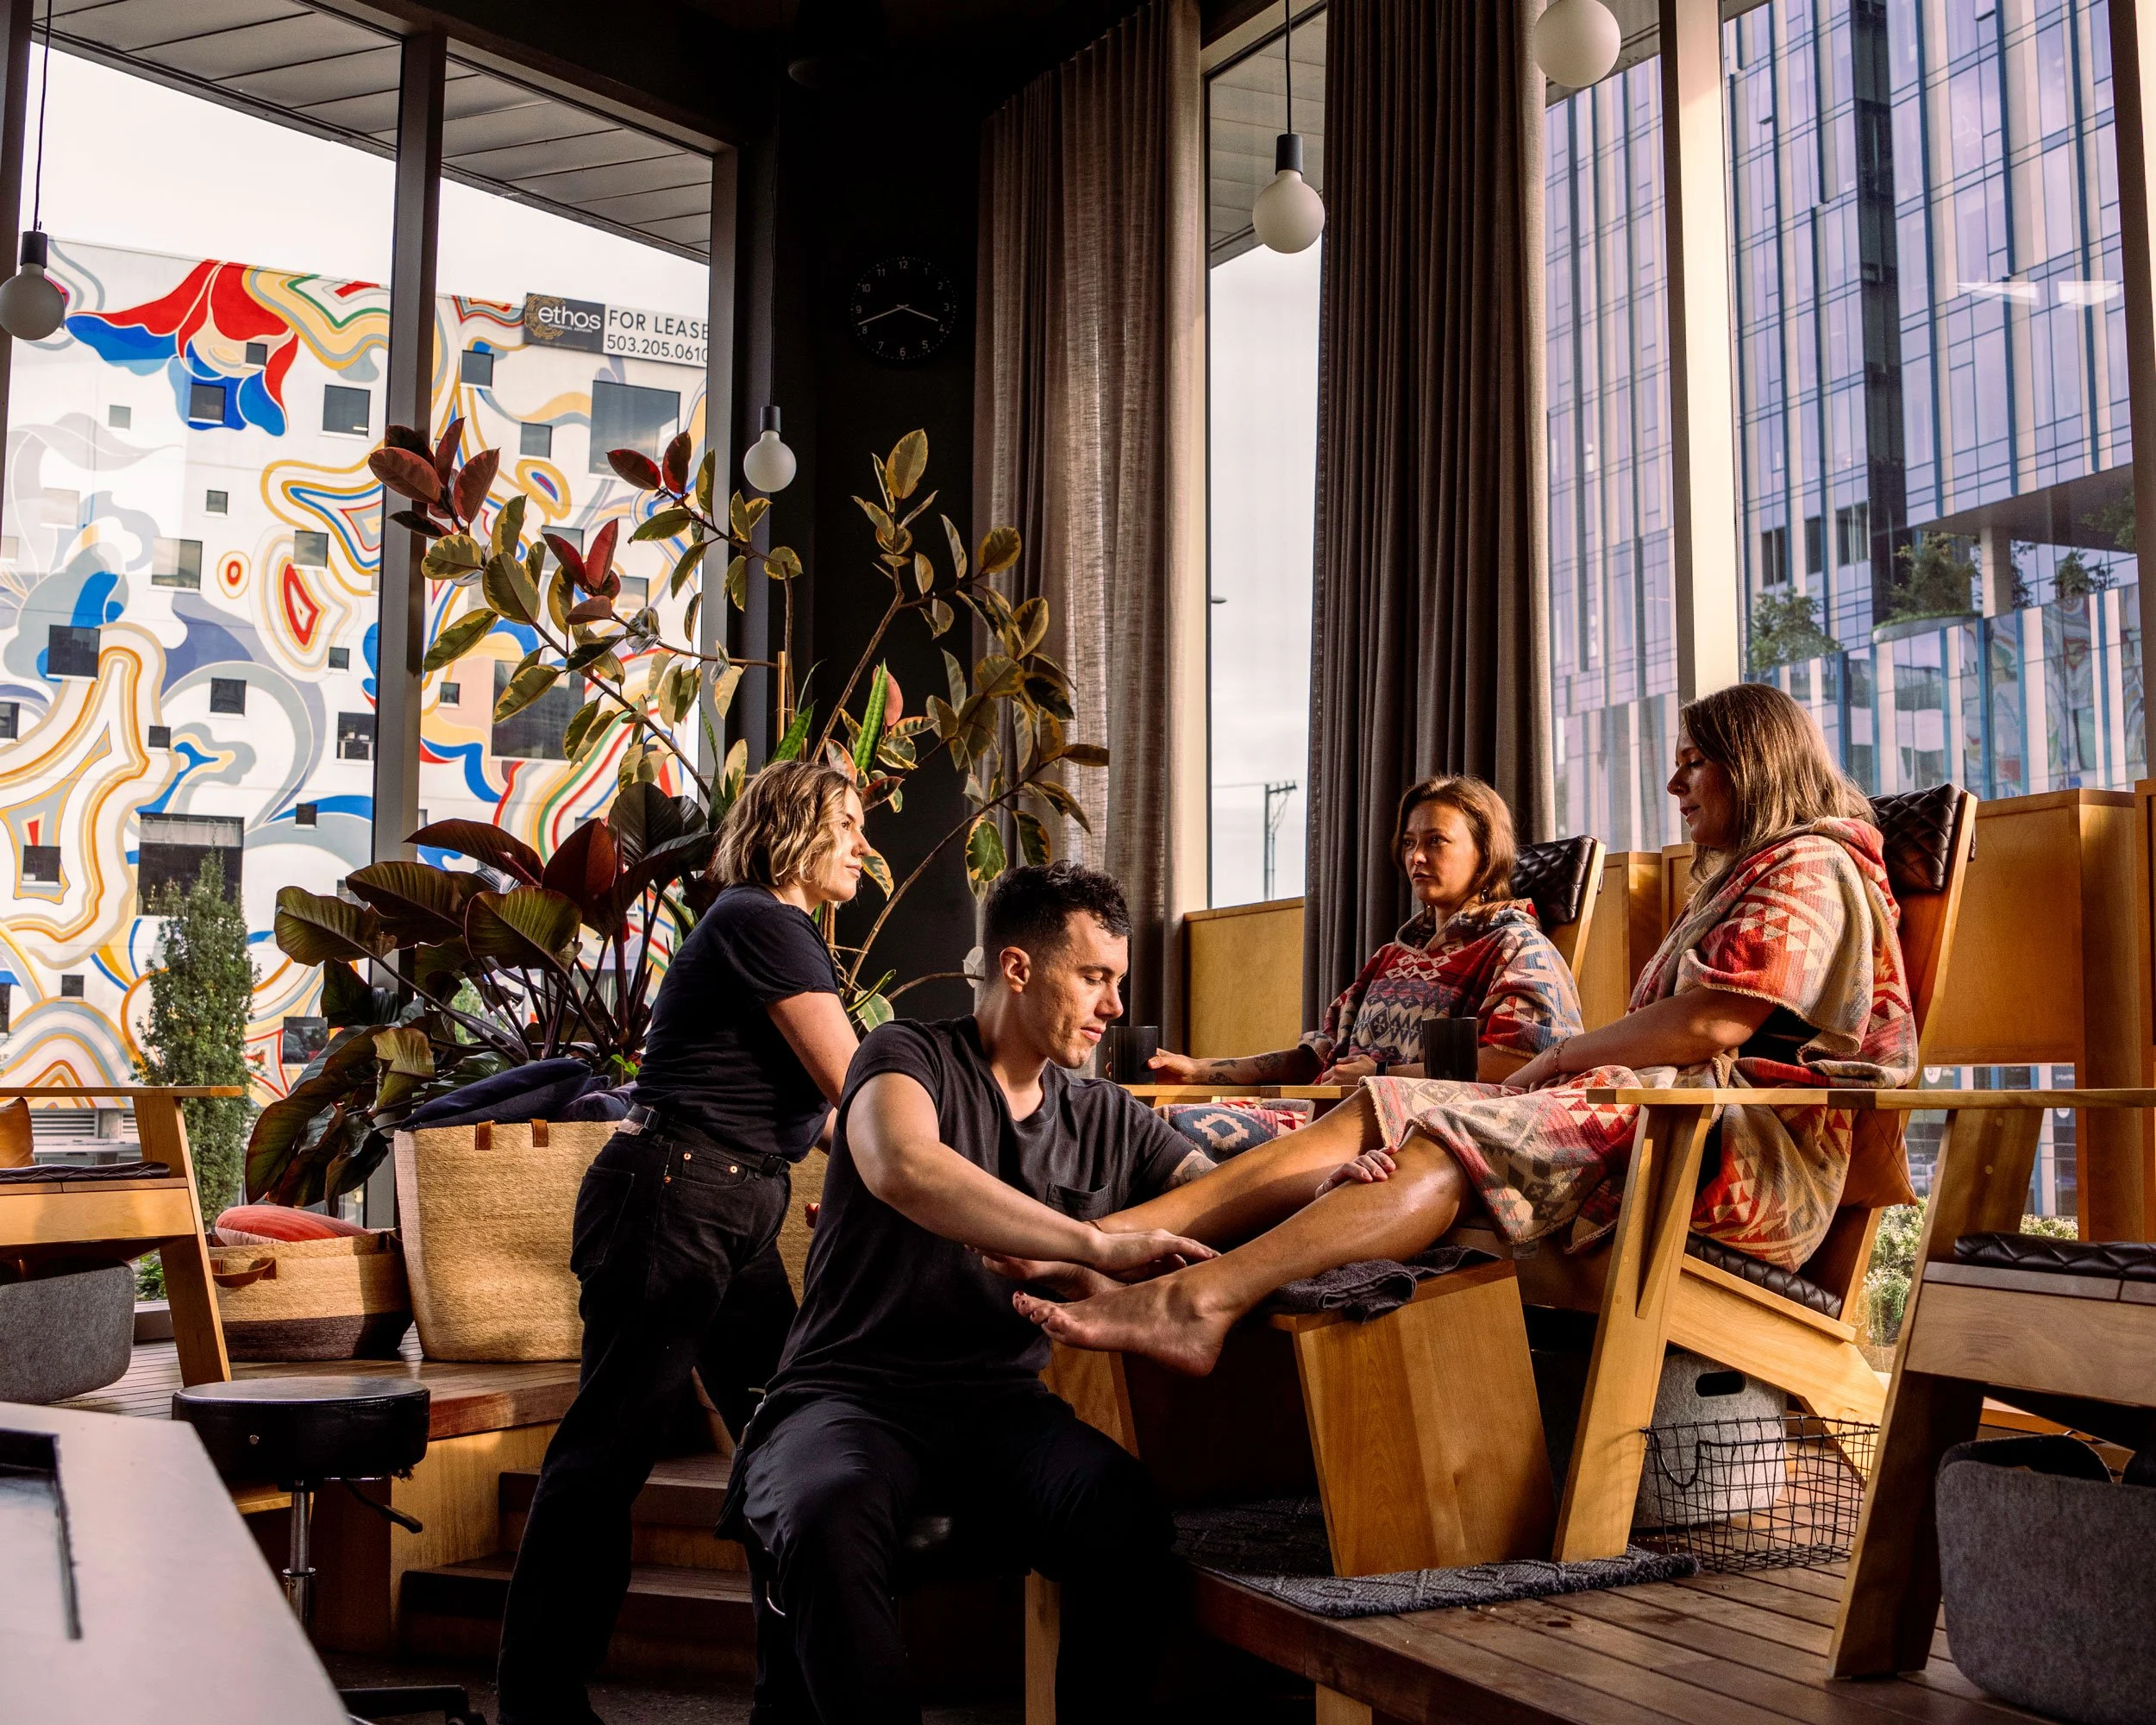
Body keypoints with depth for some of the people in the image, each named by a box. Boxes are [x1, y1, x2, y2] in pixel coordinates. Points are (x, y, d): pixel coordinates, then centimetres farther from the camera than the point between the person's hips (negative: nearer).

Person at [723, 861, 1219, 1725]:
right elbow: (904, 1169, -22)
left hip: (999, 1404, 4)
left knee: (1125, 1508, -30)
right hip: (854, 1392, -3)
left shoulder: (1109, 1120, 17)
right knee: (826, 1519, -38)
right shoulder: (908, 1057, 0)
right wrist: (1094, 1244, -28)